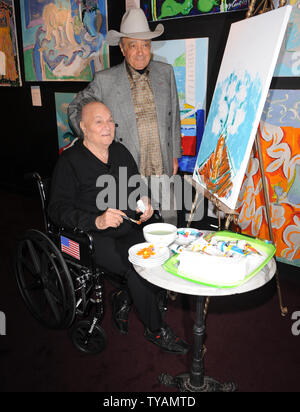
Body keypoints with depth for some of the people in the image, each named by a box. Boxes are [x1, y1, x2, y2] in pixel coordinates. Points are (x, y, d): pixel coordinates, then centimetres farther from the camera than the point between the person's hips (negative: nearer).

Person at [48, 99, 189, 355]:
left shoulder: (120, 151, 15)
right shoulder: (70, 161, -3)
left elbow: (137, 185, 28)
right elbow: (58, 209, -11)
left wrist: (145, 201, 5)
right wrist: (97, 221, -26)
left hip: (132, 228, 6)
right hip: (94, 238, -6)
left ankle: (124, 299, 5)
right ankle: (155, 329, -3)